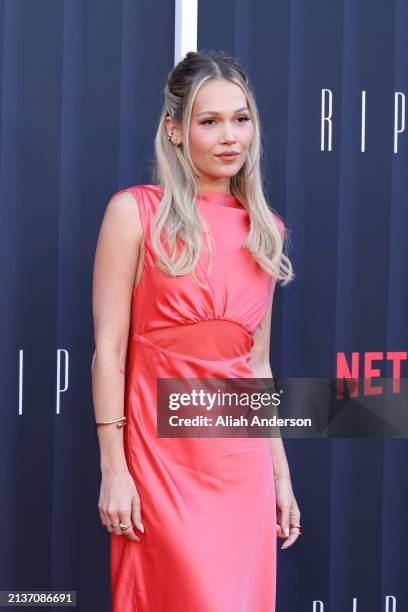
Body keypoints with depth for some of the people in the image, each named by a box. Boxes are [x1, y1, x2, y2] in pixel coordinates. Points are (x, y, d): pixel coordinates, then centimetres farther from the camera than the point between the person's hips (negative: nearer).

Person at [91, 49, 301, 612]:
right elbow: (109, 349, -7)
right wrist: (113, 470, -11)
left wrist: (280, 474, 13)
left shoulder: (265, 228, 10)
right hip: (162, 457, -5)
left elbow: (258, 364, 14)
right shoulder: (136, 211, -5)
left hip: (245, 463, 5)